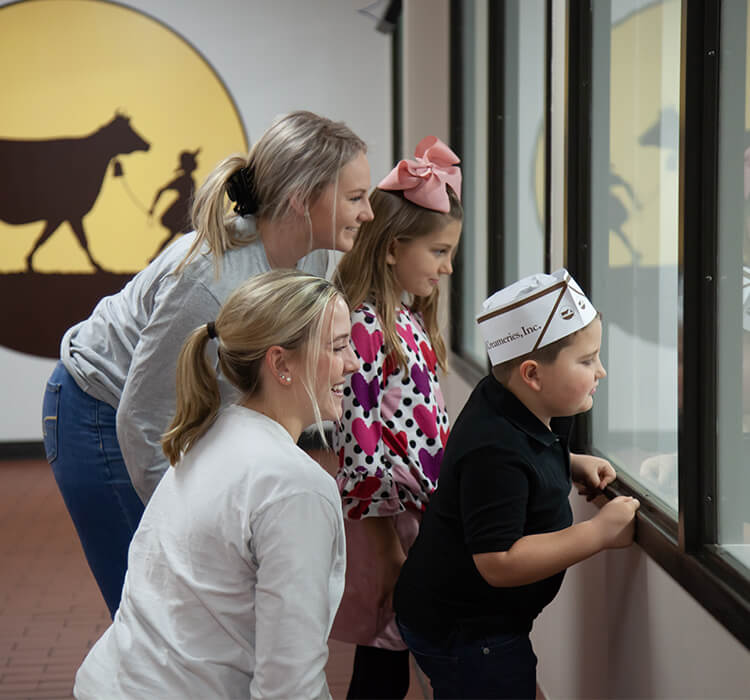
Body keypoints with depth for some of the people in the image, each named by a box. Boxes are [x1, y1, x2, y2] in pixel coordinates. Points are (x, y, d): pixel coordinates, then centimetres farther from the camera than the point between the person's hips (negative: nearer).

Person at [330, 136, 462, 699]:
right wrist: (425, 496, -19)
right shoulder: (363, 327, -17)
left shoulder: (409, 320, 11)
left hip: (418, 510, 8)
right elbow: (358, 443, -20)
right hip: (379, 516, -8)